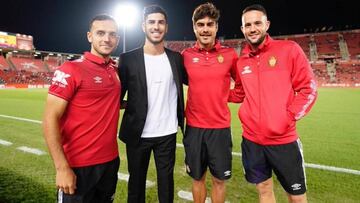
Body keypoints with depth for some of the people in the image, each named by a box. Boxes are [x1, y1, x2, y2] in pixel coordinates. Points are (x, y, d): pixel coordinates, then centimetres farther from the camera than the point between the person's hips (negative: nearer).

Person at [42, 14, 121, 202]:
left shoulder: (115, 70, 5)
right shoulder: (70, 70, -13)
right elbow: (50, 119, -15)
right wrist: (62, 168, -18)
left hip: (111, 160, 6)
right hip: (79, 165, -6)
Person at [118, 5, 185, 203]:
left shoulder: (176, 58, 3)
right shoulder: (128, 59, -5)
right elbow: (117, 95, -1)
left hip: (167, 133, 2)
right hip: (137, 134, -1)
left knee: (166, 180, 16)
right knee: (137, 181, 16)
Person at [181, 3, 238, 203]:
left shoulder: (230, 54, -4)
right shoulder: (186, 55, -2)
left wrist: (226, 95, 0)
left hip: (220, 127, 0)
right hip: (194, 127, 1)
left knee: (219, 179, 12)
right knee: (198, 177, 16)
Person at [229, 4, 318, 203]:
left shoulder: (289, 49, -5)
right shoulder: (241, 61, 6)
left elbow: (308, 88, -5)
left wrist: (288, 117, -13)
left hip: (284, 140, -3)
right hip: (251, 140, 3)